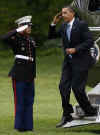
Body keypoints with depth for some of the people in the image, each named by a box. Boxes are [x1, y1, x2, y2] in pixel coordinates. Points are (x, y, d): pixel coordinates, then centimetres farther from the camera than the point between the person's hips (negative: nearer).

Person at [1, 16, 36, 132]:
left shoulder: (31, 40, 13)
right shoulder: (16, 39, -6)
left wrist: (33, 73, 17)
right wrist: (18, 30, -23)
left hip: (30, 75, 7)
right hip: (19, 74, -7)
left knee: (29, 100, 8)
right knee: (19, 100, -2)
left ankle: (28, 125, 15)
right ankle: (19, 125, 5)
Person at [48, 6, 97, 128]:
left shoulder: (81, 25, -10)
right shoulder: (63, 26, 10)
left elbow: (90, 41, -13)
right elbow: (51, 36, 16)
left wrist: (75, 49, -20)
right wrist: (54, 23, 2)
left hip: (81, 61, -7)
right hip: (68, 61, 7)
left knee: (77, 87, -8)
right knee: (63, 86, -2)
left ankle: (90, 111, 13)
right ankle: (66, 115, 5)